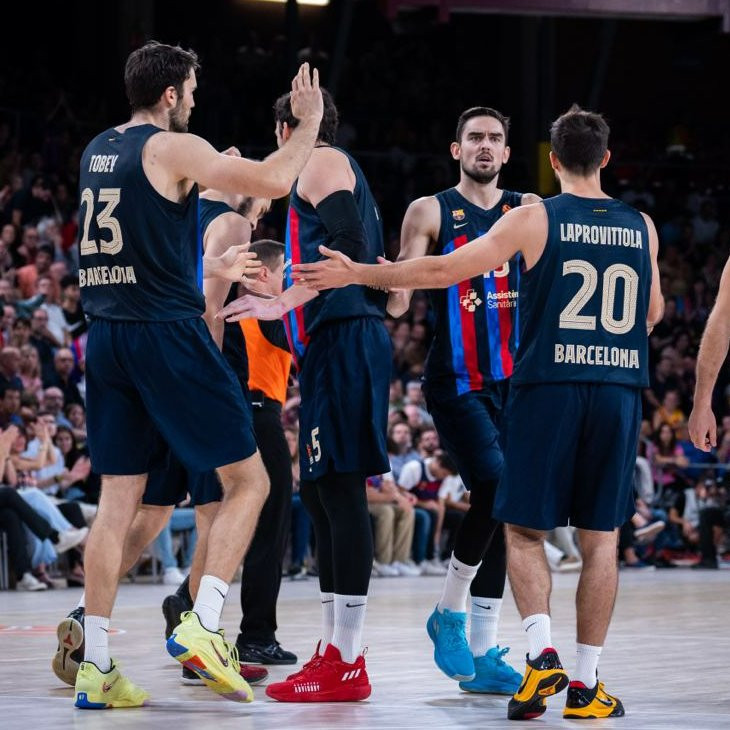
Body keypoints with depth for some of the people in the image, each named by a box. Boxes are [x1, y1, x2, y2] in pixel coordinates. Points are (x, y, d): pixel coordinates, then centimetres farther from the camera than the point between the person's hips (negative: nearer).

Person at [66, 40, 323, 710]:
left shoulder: (97, 152, 15)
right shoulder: (175, 149, -8)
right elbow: (274, 182, -14)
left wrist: (211, 270, 37)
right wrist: (310, 122, 2)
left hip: (106, 336, 7)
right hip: (167, 334, -7)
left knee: (119, 497, 9)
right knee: (248, 480, 2)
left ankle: (96, 666, 6)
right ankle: (202, 627, -10)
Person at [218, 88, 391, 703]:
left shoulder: (321, 163, -3)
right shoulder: (342, 172, 27)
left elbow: (349, 247, -18)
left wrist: (282, 303, -21)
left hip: (343, 340, -10)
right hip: (336, 346, 10)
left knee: (341, 489, -12)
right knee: (320, 491, 12)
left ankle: (347, 664, -13)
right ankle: (335, 649, 16)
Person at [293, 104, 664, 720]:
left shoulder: (534, 220, -2)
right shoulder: (641, 227, 9)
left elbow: (442, 271, -4)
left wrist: (356, 274, 4)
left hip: (549, 386, -3)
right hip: (621, 391, 3)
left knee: (524, 528, 8)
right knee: (600, 538, 7)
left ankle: (542, 652, -11)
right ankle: (587, 684, 6)